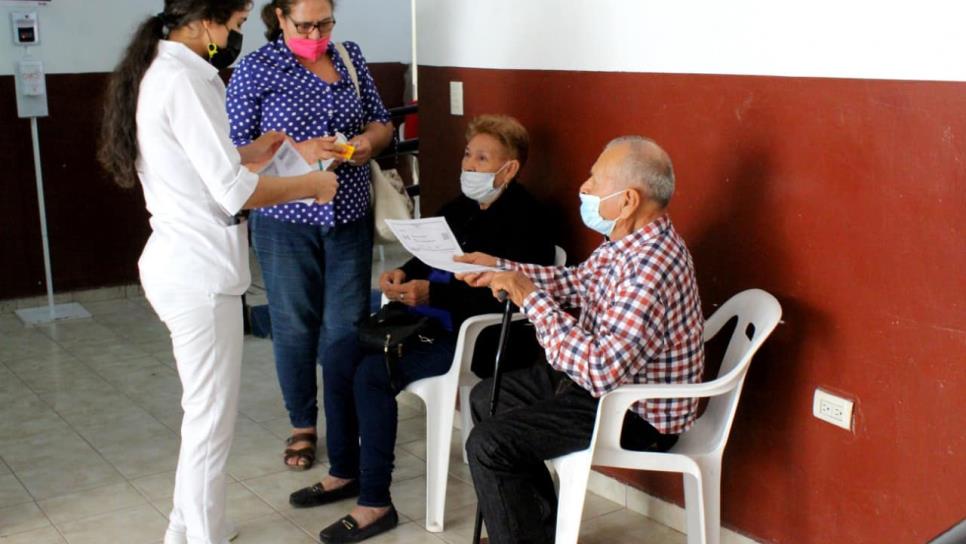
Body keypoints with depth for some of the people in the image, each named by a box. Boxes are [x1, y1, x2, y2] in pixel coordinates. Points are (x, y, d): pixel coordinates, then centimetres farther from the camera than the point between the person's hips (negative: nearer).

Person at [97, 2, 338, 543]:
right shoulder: (184, 81, -19)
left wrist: (250, 153, 16)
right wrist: (310, 185, -10)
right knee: (212, 421, 1)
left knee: (204, 411, 21)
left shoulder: (158, 72, 12)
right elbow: (233, 191, -22)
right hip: (199, 275, -10)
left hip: (183, 266, 10)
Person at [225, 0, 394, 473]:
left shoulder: (350, 57, 7)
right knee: (295, 326, 9)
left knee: (347, 328, 3)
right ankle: (302, 426, 29)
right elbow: (236, 149, -10)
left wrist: (369, 140, -9)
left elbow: (381, 122, 14)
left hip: (349, 218, 3)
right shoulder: (255, 70, -6)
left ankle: (346, 436, 17)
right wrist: (298, 152, -23)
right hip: (285, 222, -2)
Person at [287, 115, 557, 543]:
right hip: (432, 318, 9)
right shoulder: (462, 207, 14)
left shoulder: (522, 217, -13)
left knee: (373, 373, -23)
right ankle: (344, 472, 13)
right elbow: (430, 256, 21)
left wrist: (431, 294, -25)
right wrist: (404, 274, -2)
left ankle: (375, 504, -12)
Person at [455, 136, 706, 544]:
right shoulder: (628, 240, -2)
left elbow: (600, 371, -37)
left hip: (638, 414, -10)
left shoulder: (650, 269, -33)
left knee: (488, 444, -17)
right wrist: (498, 267, 6)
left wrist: (531, 299, -29)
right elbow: (576, 282, 16)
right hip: (608, 375, 11)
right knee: (486, 398, 20)